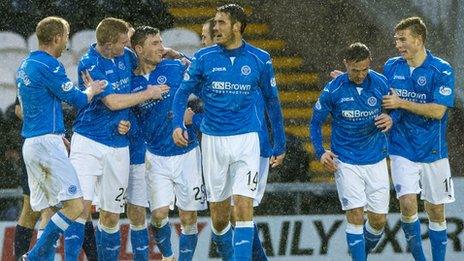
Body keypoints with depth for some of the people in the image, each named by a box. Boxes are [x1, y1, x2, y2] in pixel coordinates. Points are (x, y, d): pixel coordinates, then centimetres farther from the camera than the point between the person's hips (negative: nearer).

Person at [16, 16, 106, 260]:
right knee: (75, 205, -12)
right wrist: (92, 90, 14)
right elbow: (77, 99, -8)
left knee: (44, 209, 10)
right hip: (47, 142, -10)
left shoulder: (25, 65, 18)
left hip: (29, 142, 10)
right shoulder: (49, 65, -11)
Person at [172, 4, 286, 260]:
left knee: (244, 208, -14)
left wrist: (280, 145, 13)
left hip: (246, 141, -1)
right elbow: (183, 92, 4)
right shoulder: (204, 57, 0)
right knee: (219, 215, 8)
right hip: (213, 141, 1)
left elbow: (272, 101, 10)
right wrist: (177, 124, -15)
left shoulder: (260, 60, 0)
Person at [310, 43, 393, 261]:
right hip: (346, 162, -2)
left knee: (379, 220, 5)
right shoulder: (333, 89, -8)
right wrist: (321, 152, -9)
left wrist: (391, 119, -16)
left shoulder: (380, 83, -5)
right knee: (355, 216, -11)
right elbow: (315, 122, 4)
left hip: (376, 160, 2)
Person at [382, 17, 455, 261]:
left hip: (433, 151, -2)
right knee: (407, 204, -14)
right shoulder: (391, 66, 2)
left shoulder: (442, 70, -10)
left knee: (436, 211, 6)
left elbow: (437, 111, -17)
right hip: (402, 151, 2)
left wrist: (401, 103, -20)